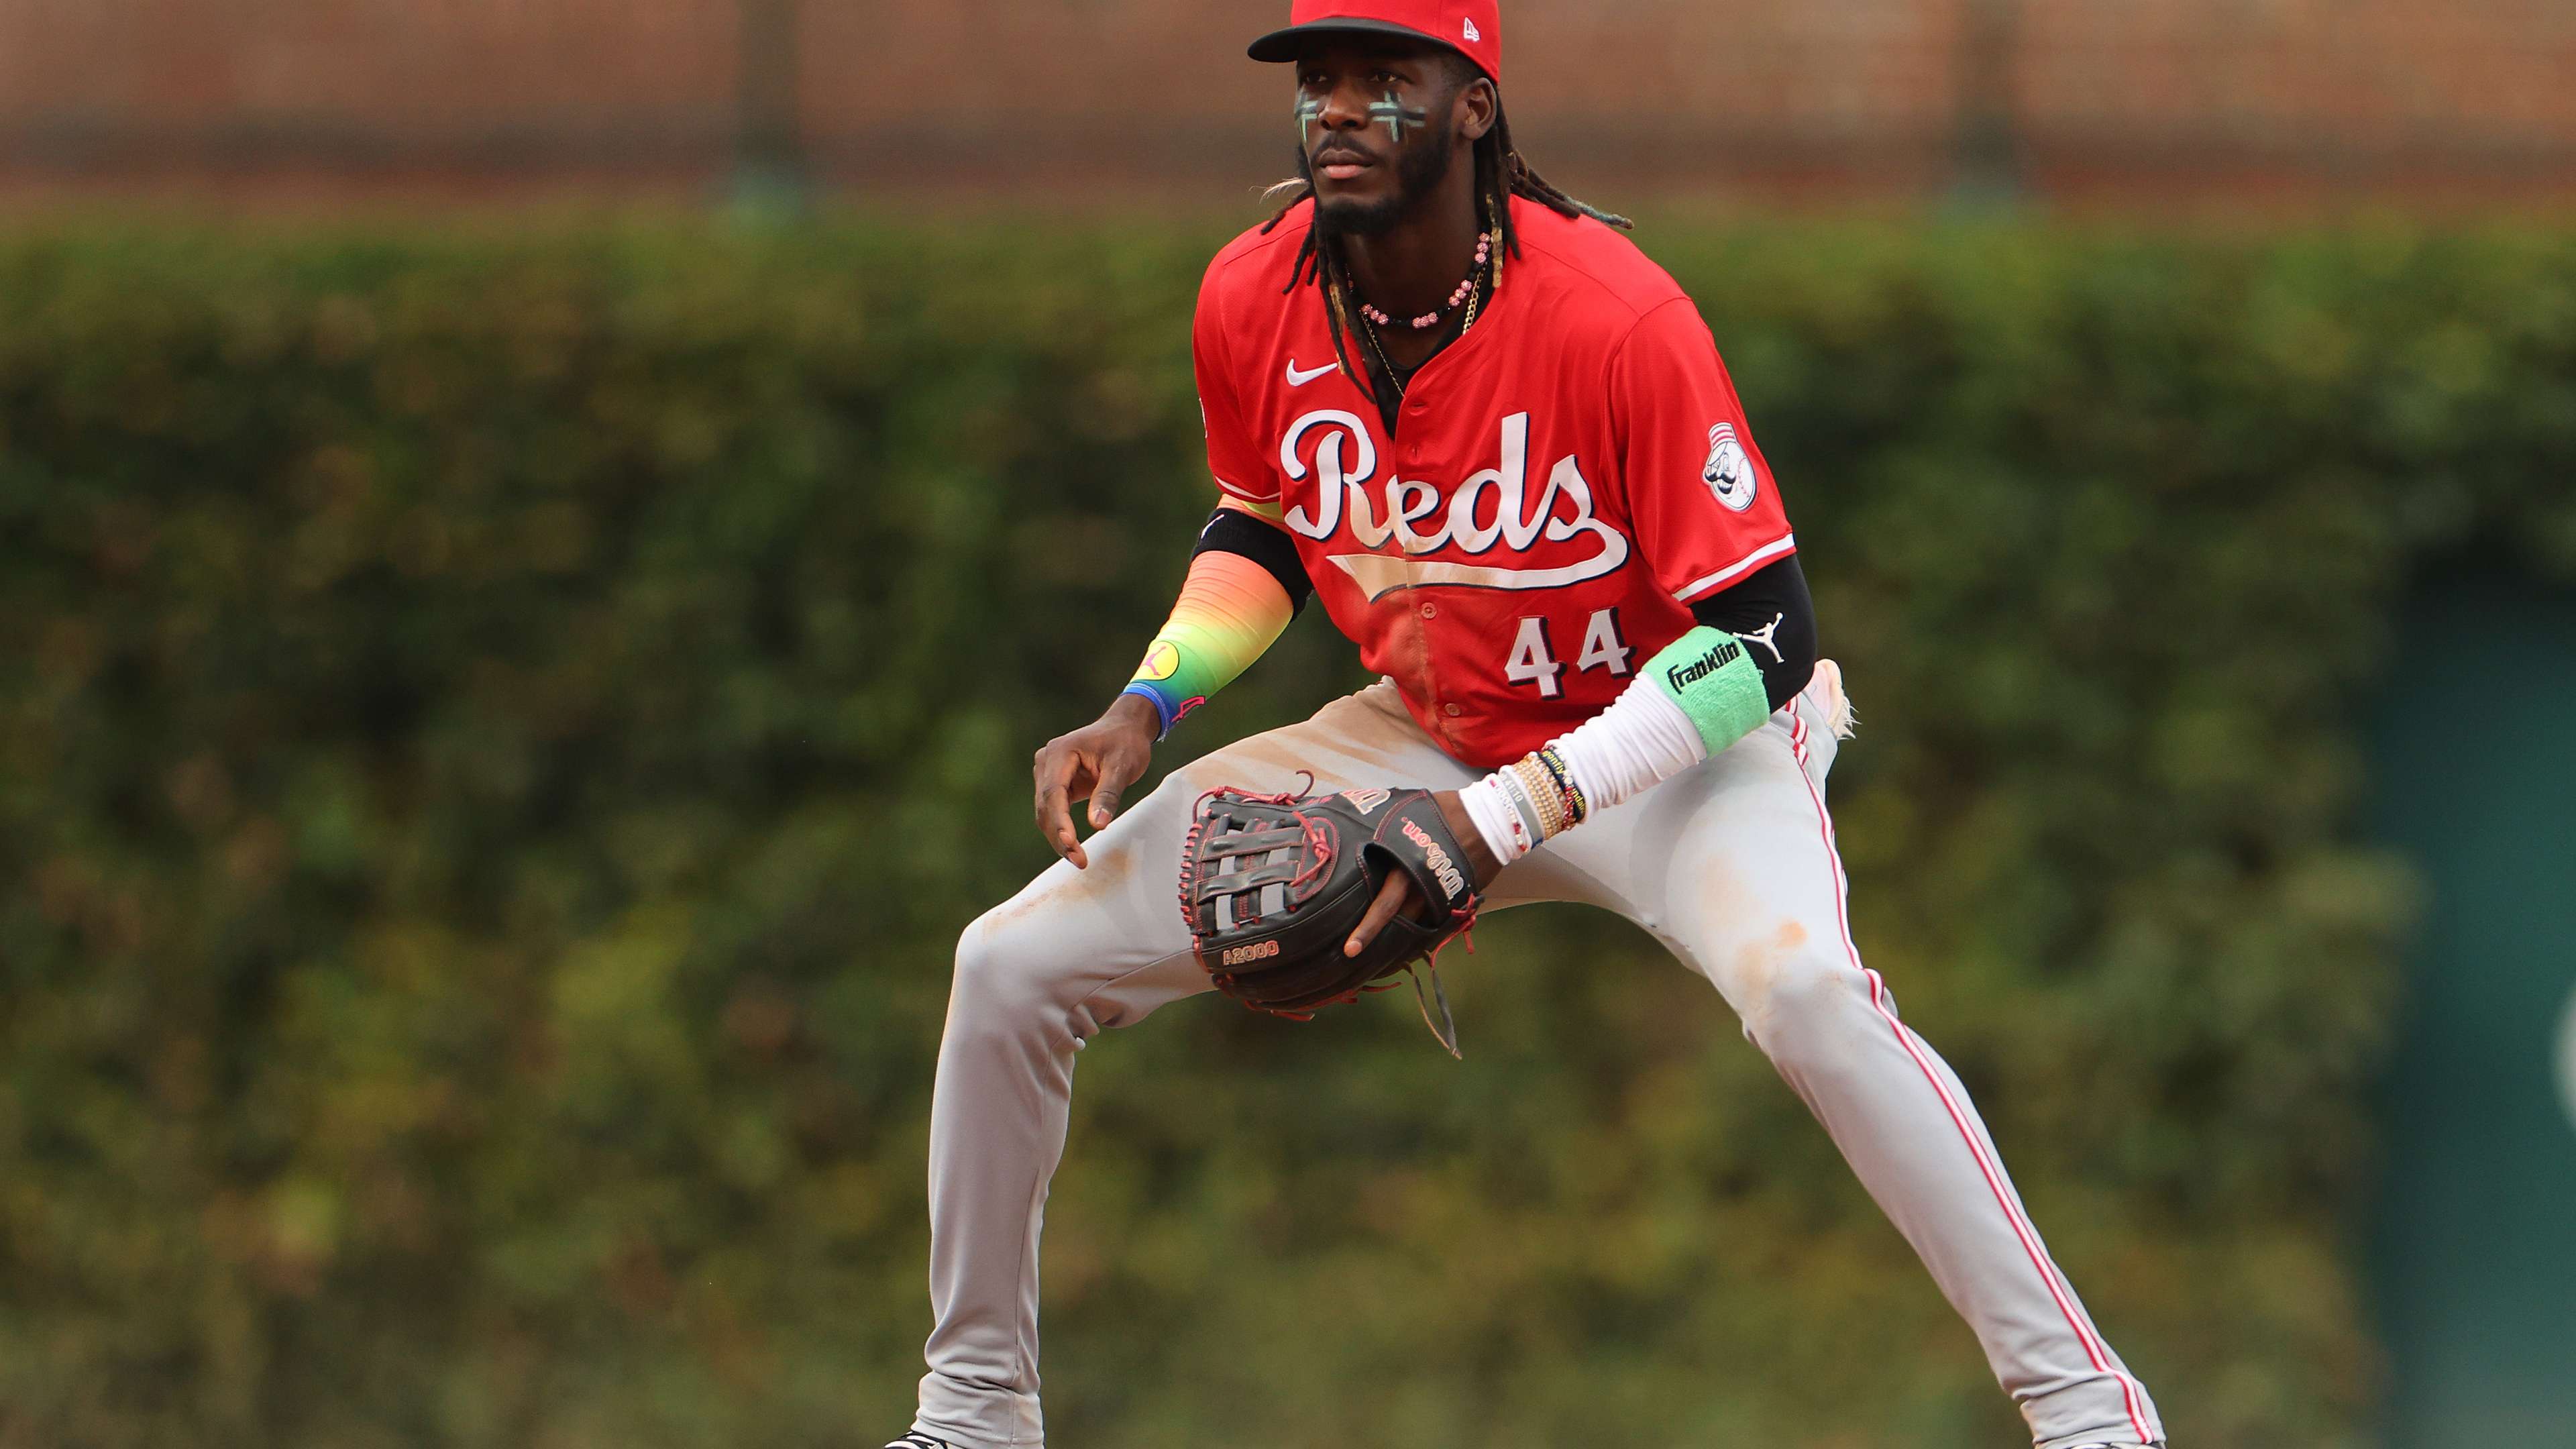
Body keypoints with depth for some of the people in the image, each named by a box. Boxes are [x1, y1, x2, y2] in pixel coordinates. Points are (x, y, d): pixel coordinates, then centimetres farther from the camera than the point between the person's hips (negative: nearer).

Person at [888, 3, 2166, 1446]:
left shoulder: (1621, 320, -28)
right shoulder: (1251, 302, -11)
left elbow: (1764, 636, -26)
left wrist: (1507, 814, -34)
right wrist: (1146, 709, -5)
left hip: (1676, 737, -6)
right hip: (1426, 738, 6)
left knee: (1802, 986, -39)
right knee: (1014, 968, -3)